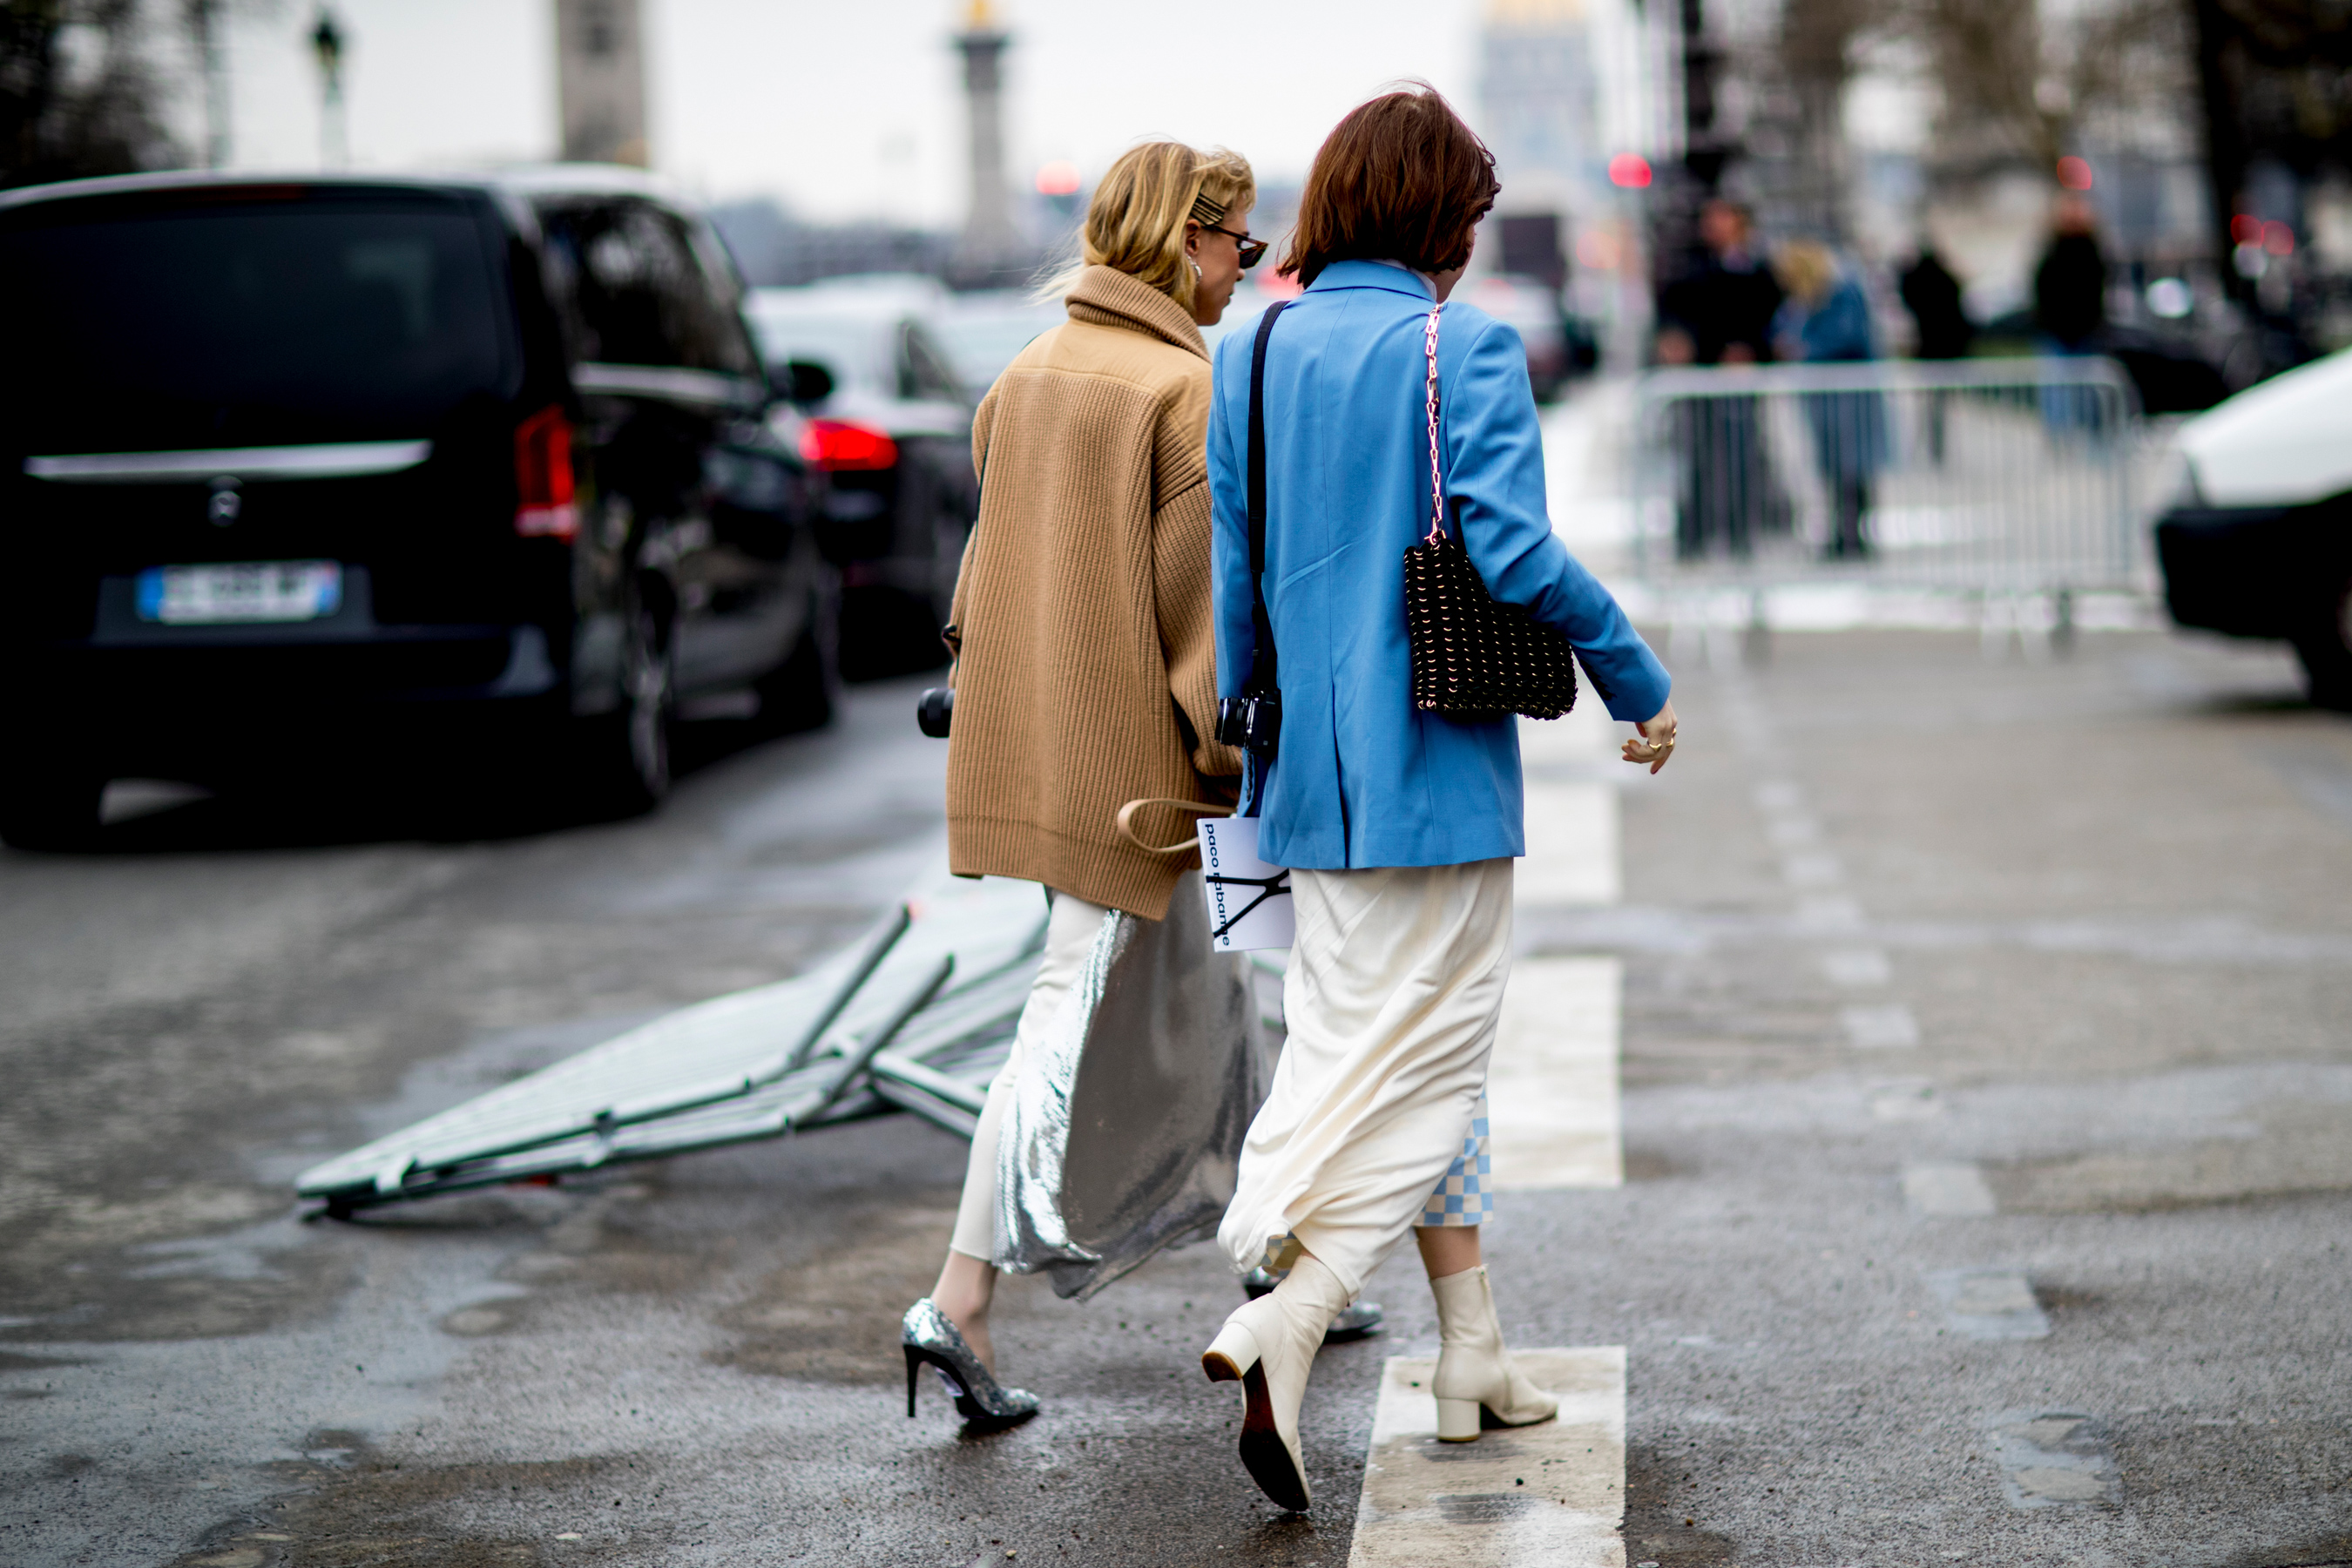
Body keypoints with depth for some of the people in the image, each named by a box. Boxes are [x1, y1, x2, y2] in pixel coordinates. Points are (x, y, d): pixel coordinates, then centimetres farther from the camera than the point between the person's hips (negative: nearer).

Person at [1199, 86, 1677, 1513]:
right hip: (1436, 767, -6)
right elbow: (1517, 556, -18)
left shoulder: (1249, 359, 6)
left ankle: (1475, 1355, 23)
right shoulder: (1467, 349, -10)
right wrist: (1642, 684, -5)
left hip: (1314, 772, 6)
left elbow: (1226, 579, 7)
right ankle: (1284, 1325, -18)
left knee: (1395, 1054, 16)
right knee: (1422, 1062, 0)